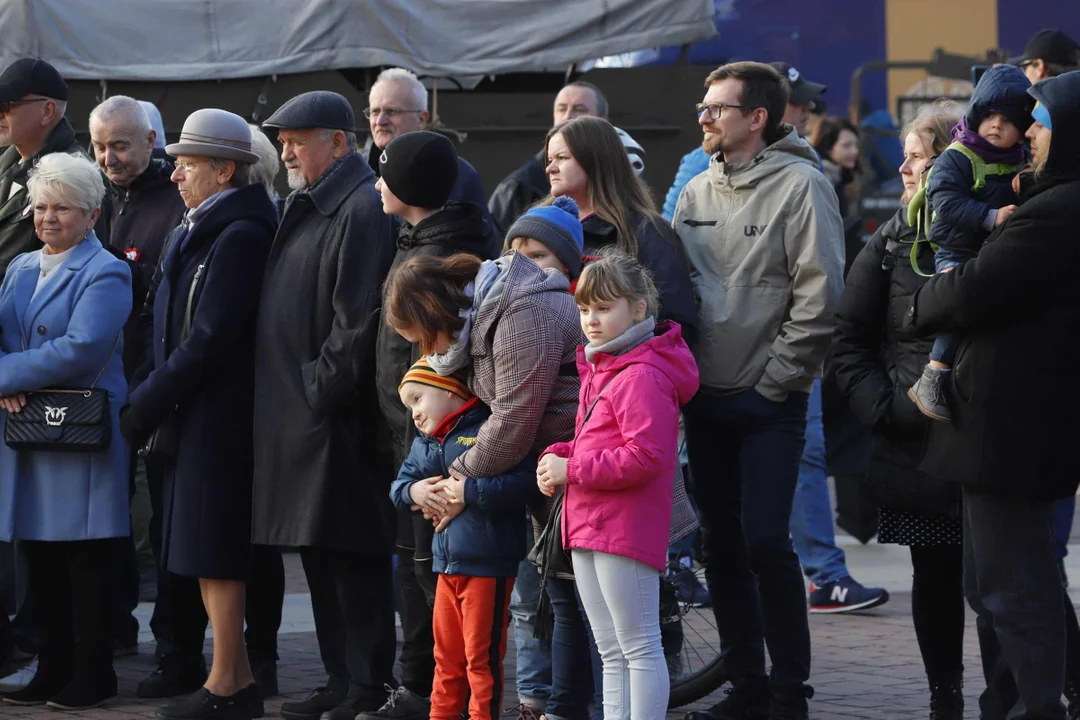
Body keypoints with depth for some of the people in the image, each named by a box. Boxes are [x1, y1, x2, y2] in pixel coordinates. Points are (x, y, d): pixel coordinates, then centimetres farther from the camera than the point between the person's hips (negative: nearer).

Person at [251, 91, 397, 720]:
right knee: (319, 550, 13)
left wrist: (323, 387, -17)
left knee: (352, 553, -5)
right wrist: (290, 394, 16)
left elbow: (358, 316, -19)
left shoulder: (362, 208, -13)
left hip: (338, 415, -10)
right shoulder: (307, 208, 18)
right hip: (297, 409, 10)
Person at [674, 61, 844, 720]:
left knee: (766, 542, -9)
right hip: (707, 397, 6)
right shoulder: (697, 192, 11)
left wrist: (775, 381, -12)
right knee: (722, 544, 9)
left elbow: (819, 297, -13)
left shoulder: (799, 185, -9)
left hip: (769, 402, -6)